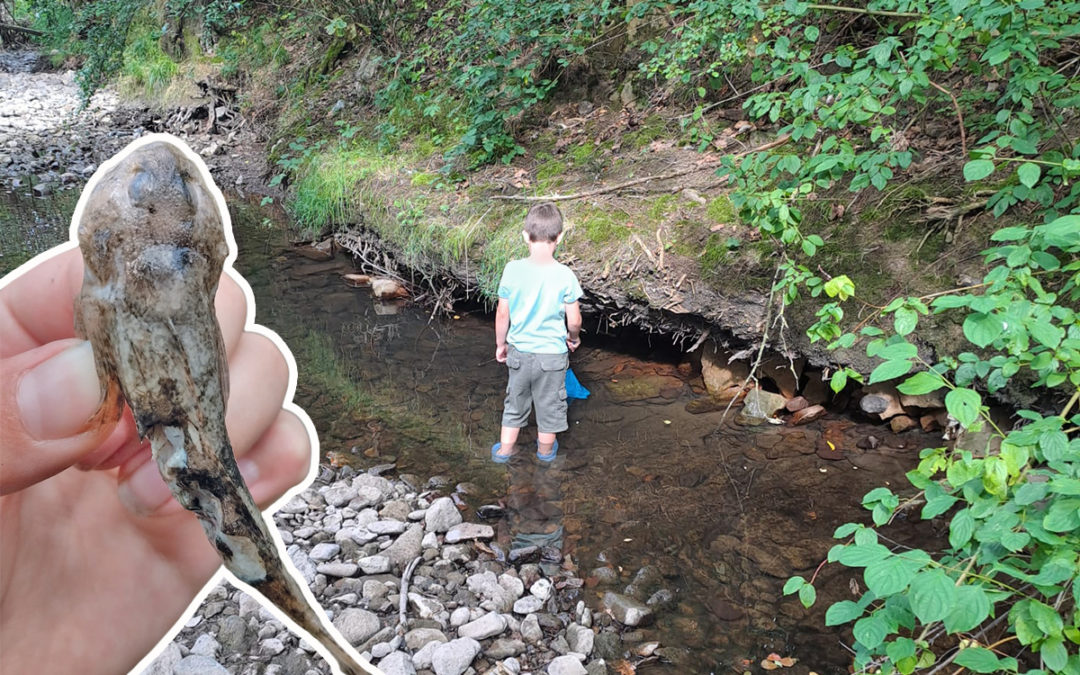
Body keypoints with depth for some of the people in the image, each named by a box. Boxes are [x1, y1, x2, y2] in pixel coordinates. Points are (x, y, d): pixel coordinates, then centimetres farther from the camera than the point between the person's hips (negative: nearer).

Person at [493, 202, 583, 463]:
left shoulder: (512, 269, -14)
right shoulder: (565, 276, -19)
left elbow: (502, 313, -6)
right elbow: (574, 320, -11)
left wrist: (500, 343, 10)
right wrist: (574, 338, 10)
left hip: (518, 351, 2)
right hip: (552, 353, -2)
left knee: (515, 402, 21)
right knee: (549, 404, 19)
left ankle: (505, 450, 34)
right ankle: (546, 450, 37)